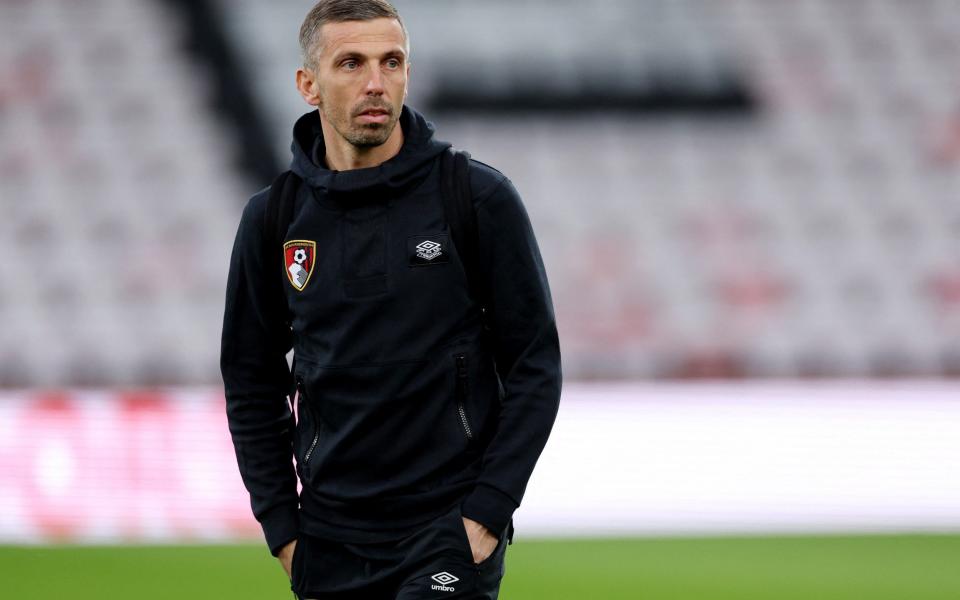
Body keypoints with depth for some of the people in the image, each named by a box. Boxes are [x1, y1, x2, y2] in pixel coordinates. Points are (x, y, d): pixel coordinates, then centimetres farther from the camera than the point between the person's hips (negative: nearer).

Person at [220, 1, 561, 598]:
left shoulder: (481, 197, -5)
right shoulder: (274, 218, 4)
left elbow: (535, 365, -3)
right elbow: (252, 386, 12)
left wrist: (488, 512, -10)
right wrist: (282, 527, 4)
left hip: (451, 531, -4)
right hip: (330, 545, 4)